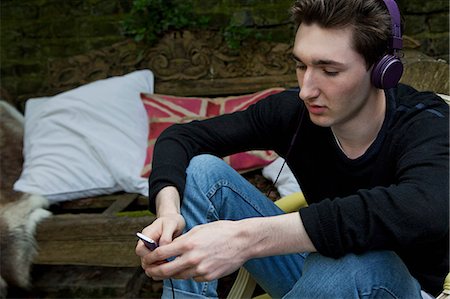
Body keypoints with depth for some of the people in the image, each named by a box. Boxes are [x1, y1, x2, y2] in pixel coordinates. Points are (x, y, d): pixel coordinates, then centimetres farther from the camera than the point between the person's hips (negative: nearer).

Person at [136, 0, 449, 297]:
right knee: (201, 170, -11)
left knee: (354, 253, -41)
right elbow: (180, 136, -6)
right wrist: (168, 210, -29)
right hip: (318, 268, 4)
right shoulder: (293, 110, -13)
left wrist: (249, 237, -52)